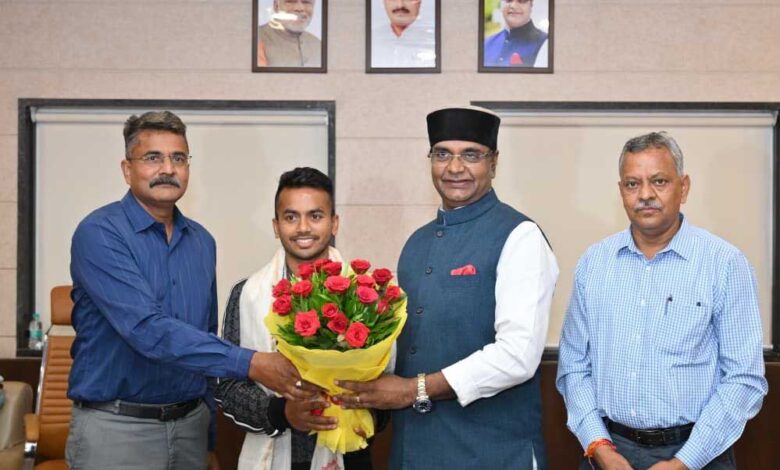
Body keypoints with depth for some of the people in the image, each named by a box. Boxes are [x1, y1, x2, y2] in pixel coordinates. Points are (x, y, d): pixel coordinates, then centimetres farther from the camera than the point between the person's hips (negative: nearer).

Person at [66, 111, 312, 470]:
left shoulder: (202, 242, 8)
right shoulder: (100, 234, -12)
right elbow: (148, 330, -24)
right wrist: (249, 364, -28)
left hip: (190, 426, 6)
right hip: (116, 427, -5)